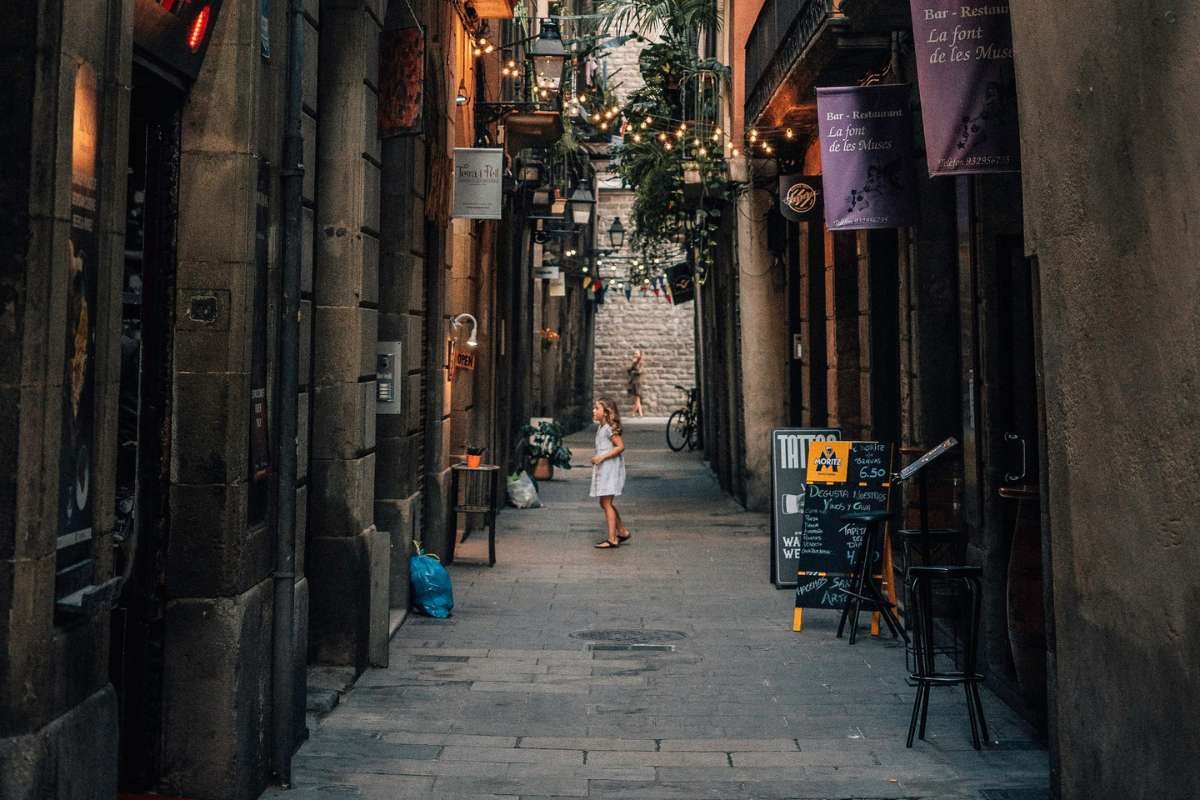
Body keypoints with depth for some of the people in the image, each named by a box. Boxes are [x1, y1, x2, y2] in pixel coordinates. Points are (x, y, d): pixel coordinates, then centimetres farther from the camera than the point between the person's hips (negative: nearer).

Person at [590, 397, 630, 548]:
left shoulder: (609, 428, -14)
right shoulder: (601, 428, 15)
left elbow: (621, 446, -20)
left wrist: (602, 457, -22)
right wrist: (596, 459, 10)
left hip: (610, 469, -10)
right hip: (602, 469, 10)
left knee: (606, 503, -8)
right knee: (605, 503, 15)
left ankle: (612, 539, -4)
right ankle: (622, 531, 24)